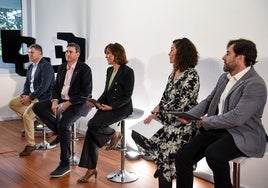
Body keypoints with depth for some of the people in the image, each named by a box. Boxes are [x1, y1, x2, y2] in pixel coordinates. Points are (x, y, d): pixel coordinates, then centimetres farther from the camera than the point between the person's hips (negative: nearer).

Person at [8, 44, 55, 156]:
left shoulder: (46, 66, -17)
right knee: (12, 103, 6)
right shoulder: (31, 67, 11)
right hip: (31, 95, 10)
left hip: (43, 97, -10)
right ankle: (32, 118, 8)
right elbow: (27, 83, 15)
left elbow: (44, 87, -24)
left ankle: (30, 145, -17)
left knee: (26, 115, -26)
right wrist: (24, 95, -5)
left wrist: (30, 97, -20)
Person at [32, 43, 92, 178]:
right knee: (37, 107, -7)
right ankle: (59, 131, 4)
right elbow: (56, 87, 13)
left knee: (63, 124, -30)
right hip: (62, 100, 8)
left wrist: (68, 103, -21)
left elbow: (86, 92, -16)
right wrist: (55, 101, -7)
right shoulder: (62, 67, 10)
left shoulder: (84, 69, -11)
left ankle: (65, 164, -19)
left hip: (78, 103, -8)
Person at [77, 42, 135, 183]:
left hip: (122, 108, -7)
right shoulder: (109, 70, 12)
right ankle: (91, 168, -8)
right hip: (107, 106, 7)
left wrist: (111, 106, -22)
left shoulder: (127, 72, -11)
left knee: (93, 124, -26)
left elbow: (127, 97, -13)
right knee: (90, 131, -14)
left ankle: (113, 135, 4)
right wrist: (97, 102, -2)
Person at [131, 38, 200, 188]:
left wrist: (158, 114, -14)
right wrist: (158, 109, -6)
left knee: (166, 152, -15)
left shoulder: (191, 75, -16)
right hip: (167, 120, 9)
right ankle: (162, 160, 12)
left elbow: (179, 104, -20)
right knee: (137, 133, -1)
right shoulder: (174, 72, 10)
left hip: (183, 123, -8)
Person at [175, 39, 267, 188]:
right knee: (182, 157, -11)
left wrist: (206, 122, -11)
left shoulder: (256, 85, -16)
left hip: (242, 135, -7)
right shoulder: (225, 77, 12)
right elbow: (209, 101, 20)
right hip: (217, 129, 7)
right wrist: (189, 115, 3)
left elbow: (236, 118, -23)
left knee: (213, 154, -35)